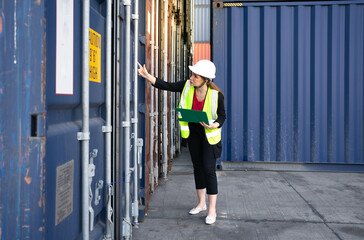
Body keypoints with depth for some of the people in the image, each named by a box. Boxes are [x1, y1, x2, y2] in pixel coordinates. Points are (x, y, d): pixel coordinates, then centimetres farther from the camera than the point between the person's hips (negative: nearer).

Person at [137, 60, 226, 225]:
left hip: (209, 134, -5)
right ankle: (201, 203, 27)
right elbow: (166, 86, -11)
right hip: (193, 131, 5)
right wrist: (147, 75, -22)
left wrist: (214, 125, -28)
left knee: (209, 169, -9)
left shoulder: (216, 95, -22)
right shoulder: (187, 86, -13)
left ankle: (212, 209, 3)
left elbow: (222, 115, -8)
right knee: (197, 166, 12)